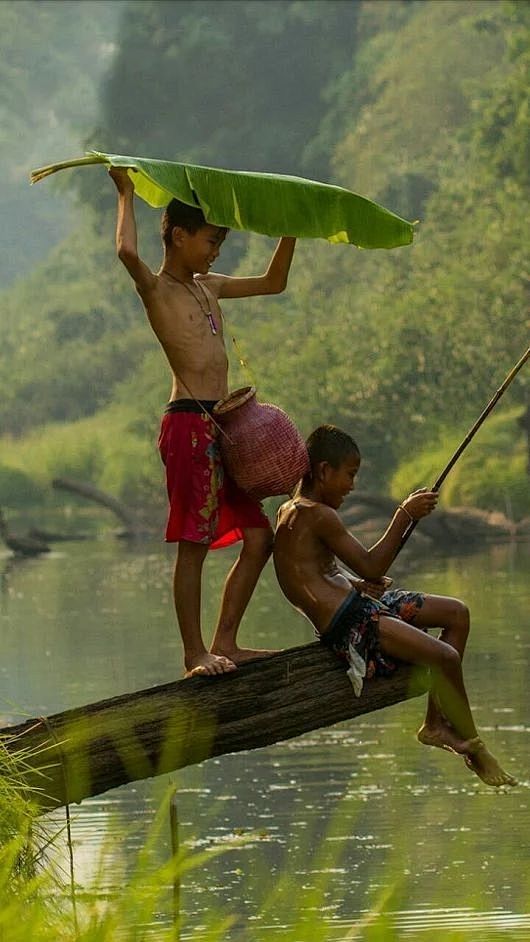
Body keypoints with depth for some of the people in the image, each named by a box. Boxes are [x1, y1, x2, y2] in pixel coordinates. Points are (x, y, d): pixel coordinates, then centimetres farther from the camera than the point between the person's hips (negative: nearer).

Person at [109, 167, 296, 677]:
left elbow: (273, 282, 31)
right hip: (189, 424, -9)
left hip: (220, 425, 9)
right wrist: (126, 194, -12)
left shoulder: (208, 287, 20)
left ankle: (225, 643, 14)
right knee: (194, 544, -6)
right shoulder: (156, 288, -4)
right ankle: (195, 653, -3)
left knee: (258, 538, 8)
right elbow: (128, 252, -26)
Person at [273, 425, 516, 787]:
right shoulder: (319, 516, -16)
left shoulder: (291, 510, 15)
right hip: (346, 623, -11)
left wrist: (358, 584, 8)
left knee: (457, 613, 14)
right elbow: (370, 567, -17)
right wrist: (405, 515, -12)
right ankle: (472, 747, -2)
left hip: (357, 604, 11)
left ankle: (436, 722, 16)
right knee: (446, 657, -22)